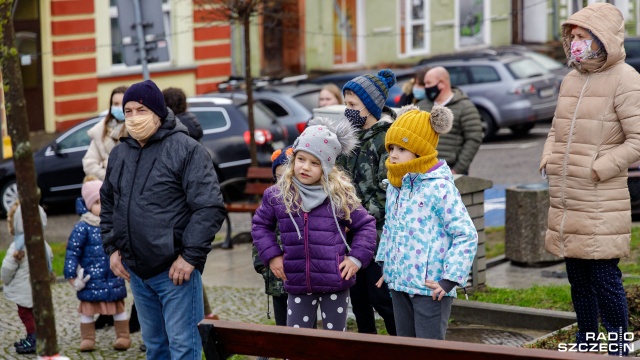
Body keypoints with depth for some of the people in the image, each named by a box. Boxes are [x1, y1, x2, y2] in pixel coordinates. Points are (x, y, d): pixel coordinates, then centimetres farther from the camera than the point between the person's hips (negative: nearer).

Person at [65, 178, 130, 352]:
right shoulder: (82, 227, -11)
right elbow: (72, 252, -10)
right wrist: (72, 276, -13)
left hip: (114, 279, 3)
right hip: (91, 281, -3)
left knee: (119, 307, 12)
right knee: (88, 309, 7)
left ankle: (123, 336, 23)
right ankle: (87, 339, 18)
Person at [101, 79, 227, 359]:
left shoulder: (185, 149, -10)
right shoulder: (119, 155, 11)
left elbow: (209, 207, -14)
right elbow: (108, 205, 24)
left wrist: (190, 256, -17)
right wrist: (112, 248, 12)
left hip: (175, 270, -7)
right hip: (136, 271, 7)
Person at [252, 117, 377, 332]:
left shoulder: (340, 195, -4)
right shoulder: (277, 195, 1)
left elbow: (366, 225, 6)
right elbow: (260, 224, 15)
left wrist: (357, 258, -3)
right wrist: (271, 255, 5)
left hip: (335, 284, -2)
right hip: (297, 285, 2)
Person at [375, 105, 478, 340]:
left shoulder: (440, 188, -16)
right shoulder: (395, 186, 8)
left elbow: (466, 235, -16)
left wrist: (449, 279, -18)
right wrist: (384, 265, 20)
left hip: (430, 288, -8)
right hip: (399, 283, 8)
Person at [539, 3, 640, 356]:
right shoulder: (571, 80, 14)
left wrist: (599, 169, -17)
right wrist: (548, 160, 7)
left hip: (601, 201, -7)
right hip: (565, 200, 7)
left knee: (604, 275, -6)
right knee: (577, 275, 15)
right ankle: (585, 341, 27)